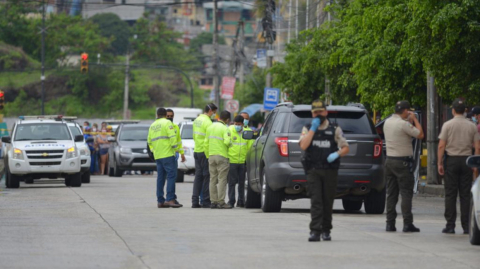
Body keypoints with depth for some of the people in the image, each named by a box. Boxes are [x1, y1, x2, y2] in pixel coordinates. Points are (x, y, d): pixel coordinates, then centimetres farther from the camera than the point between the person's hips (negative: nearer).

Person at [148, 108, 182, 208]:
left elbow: (149, 141, 23)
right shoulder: (167, 123, -4)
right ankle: (170, 199, -19)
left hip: (158, 156, 7)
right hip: (167, 154, -7)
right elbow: (172, 137, -14)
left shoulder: (152, 125, 18)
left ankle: (160, 201, 6)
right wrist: (174, 147, -4)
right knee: (171, 175, -9)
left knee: (160, 177, 8)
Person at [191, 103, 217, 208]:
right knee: (207, 176, -4)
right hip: (205, 152, -9)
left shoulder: (197, 120, 13)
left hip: (196, 151, 9)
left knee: (198, 176, 10)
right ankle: (205, 201, -4)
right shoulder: (207, 122, -15)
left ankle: (195, 201, 8)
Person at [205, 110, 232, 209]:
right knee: (222, 179, -3)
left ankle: (213, 201, 10)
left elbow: (206, 143, 12)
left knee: (213, 179, 10)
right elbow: (227, 141, -24)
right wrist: (230, 144, -1)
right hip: (222, 156, -6)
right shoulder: (225, 128, -10)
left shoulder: (210, 127, 11)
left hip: (211, 156, 6)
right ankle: (221, 202, -5)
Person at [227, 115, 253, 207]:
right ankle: (231, 201, 1)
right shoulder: (229, 131, -3)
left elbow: (250, 146, 13)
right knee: (232, 182, -3)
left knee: (241, 182, 8)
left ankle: (241, 202, 16)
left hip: (242, 161, 3)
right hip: (232, 161, -3)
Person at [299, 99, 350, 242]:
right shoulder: (308, 129, 9)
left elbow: (346, 148, 5)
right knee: (316, 201, -10)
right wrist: (313, 129, -10)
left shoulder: (335, 129, 7)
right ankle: (315, 231, -15)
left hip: (330, 170, 1)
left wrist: (336, 154, -15)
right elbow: (303, 146, -8)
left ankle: (326, 230, 16)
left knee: (328, 202, 5)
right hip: (313, 171, -1)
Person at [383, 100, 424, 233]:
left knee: (391, 194, 9)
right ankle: (407, 223, -8)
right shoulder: (403, 124, -15)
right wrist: (414, 119, -1)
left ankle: (390, 223, 8)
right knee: (406, 193, -4)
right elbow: (420, 135, -10)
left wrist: (409, 121, 19)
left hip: (389, 161, 7)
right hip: (402, 162, -7)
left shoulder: (387, 122, 9)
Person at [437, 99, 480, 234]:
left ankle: (450, 225, -2)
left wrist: (440, 163, 0)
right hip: (466, 160, 2)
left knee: (450, 194, 0)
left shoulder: (448, 125, -3)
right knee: (465, 195, 4)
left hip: (451, 159, -2)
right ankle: (466, 226, 2)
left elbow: (441, 146, -6)